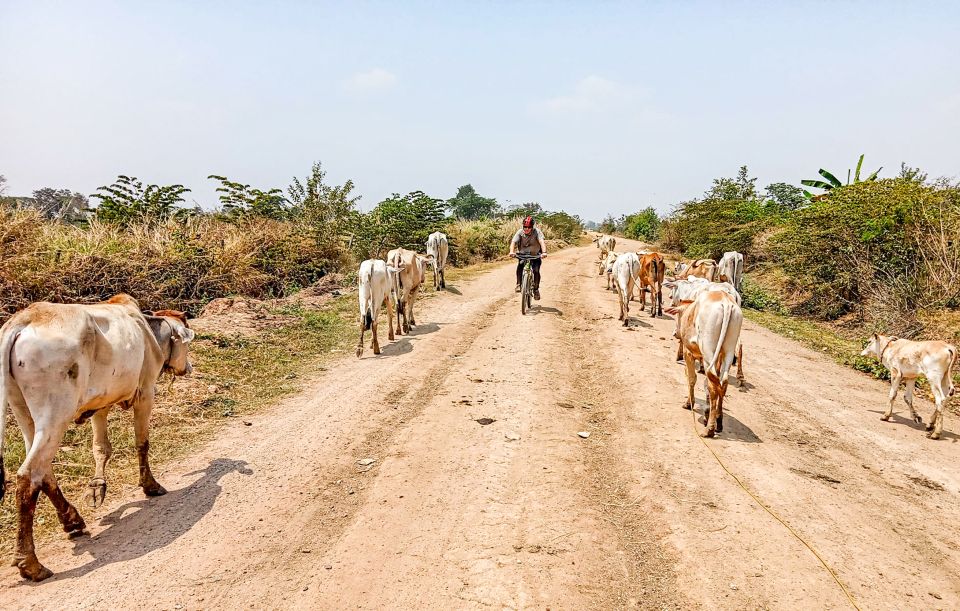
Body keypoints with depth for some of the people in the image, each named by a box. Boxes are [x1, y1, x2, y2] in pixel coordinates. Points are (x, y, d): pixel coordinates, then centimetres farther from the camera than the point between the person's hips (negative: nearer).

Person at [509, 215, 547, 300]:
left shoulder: (537, 232, -19)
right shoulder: (520, 232, -15)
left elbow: (542, 241, -33)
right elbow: (513, 242, -27)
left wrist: (544, 252, -51)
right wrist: (512, 251, -47)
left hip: (535, 255, -1)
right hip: (523, 254, 1)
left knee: (536, 270, -19)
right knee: (520, 265, -29)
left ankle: (536, 289, 1)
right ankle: (518, 284, -18)